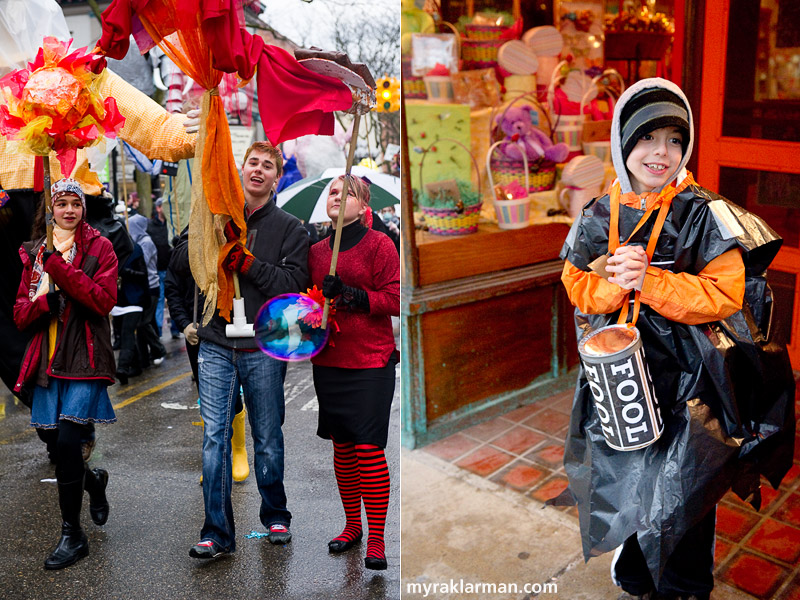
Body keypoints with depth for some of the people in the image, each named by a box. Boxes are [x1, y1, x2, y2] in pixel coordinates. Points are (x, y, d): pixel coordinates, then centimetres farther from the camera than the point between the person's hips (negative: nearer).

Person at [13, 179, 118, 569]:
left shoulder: (99, 248, 1)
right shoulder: (34, 252, 15)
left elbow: (104, 299, -14)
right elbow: (20, 314, 11)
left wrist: (58, 267, -17)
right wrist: (45, 301, -11)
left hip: (84, 359, -5)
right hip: (48, 358, 5)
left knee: (67, 441, -11)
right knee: (59, 444, 8)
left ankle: (72, 534, 3)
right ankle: (94, 479, 42)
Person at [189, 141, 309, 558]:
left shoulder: (290, 228, 4)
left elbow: (293, 284, -9)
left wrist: (246, 261, -17)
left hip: (264, 348, -1)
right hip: (216, 345, 2)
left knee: (268, 439, 10)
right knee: (215, 439, 0)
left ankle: (275, 517, 30)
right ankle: (217, 533, 10)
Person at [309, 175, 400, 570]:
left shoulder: (379, 244, -4)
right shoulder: (316, 251, 11)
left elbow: (394, 300, -9)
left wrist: (351, 295, -20)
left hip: (371, 362, -5)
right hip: (327, 360, 5)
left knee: (369, 448, -5)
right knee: (341, 447, 13)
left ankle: (376, 539, 8)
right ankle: (352, 526, 30)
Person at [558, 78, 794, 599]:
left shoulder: (705, 215, -10)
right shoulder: (599, 216, 2)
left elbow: (722, 295, -15)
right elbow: (577, 285, 2)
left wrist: (649, 282, -27)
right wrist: (614, 285, -19)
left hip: (688, 382, -3)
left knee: (680, 496, 6)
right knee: (627, 482, 19)